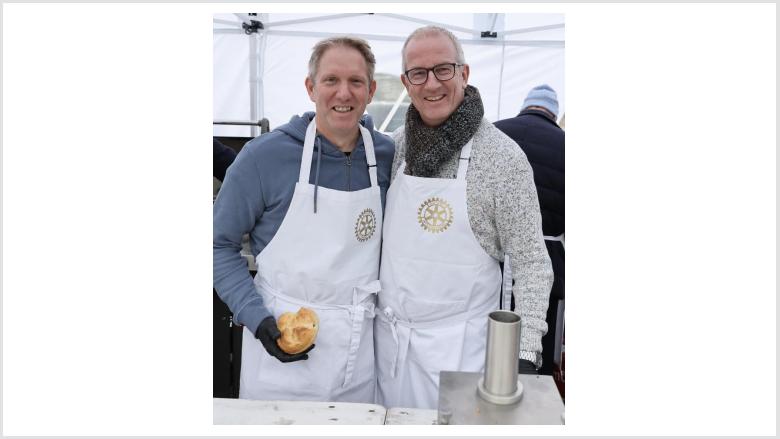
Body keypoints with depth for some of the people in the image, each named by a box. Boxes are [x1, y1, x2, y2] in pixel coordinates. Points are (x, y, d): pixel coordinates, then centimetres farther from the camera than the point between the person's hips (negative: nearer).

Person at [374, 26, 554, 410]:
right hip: (387, 331, 5)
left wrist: (526, 353, -16)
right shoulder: (394, 146, -1)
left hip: (455, 343, -4)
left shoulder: (503, 157, -15)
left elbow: (531, 262, -11)